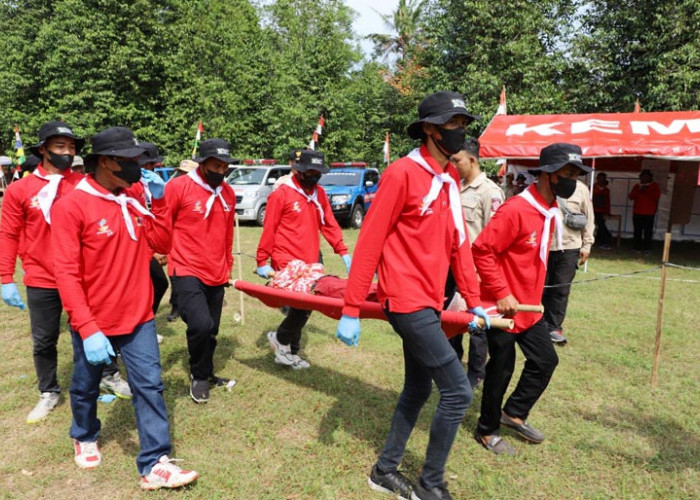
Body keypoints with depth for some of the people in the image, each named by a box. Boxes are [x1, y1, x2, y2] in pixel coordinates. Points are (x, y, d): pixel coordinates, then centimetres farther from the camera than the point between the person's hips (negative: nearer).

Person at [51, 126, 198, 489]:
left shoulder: (135, 200, 1)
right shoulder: (72, 206, -16)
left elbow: (162, 245, 1)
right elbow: (67, 274, -19)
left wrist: (158, 202, -11)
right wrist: (87, 329, -23)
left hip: (138, 317, 4)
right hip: (94, 323, -3)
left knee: (149, 385, 0)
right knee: (86, 387, 19)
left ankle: (154, 465, 7)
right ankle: (84, 437, 47)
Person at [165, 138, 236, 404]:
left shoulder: (228, 193, 8)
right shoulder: (178, 187, -10)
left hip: (217, 275, 6)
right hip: (187, 272, -6)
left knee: (211, 330, 13)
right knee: (201, 325, -20)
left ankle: (206, 374, 35)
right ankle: (199, 376, 6)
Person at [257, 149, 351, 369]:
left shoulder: (319, 193, 10)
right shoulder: (281, 194, -7)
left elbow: (329, 224, 12)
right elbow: (269, 230, -6)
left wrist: (343, 252, 5)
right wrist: (262, 262, -6)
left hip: (310, 263, 6)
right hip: (287, 264, -6)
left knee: (304, 306, 10)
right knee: (303, 304, -13)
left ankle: (289, 351, 24)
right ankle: (281, 340, 11)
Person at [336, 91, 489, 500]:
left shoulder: (450, 179, 11)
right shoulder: (403, 173, -15)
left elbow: (458, 243, 15)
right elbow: (370, 242, -16)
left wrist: (473, 300, 14)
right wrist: (351, 310, -16)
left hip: (429, 302, 9)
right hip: (408, 301, -9)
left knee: (418, 389, 18)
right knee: (458, 391, -5)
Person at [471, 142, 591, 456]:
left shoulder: (551, 213, 7)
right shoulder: (515, 210, -22)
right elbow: (482, 251, -24)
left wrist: (533, 297, 19)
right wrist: (501, 294, -24)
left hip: (529, 307, 9)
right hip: (503, 307, -9)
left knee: (545, 360, 16)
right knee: (501, 368, 4)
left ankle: (514, 413, 35)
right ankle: (486, 431, 24)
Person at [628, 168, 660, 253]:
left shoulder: (654, 186, 8)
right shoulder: (637, 186, 16)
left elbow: (657, 196, -7)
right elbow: (631, 196, 6)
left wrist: (646, 191, -12)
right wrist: (639, 190, -7)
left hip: (649, 213, -3)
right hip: (637, 212, 3)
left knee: (648, 232, -8)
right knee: (637, 231, 2)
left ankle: (646, 248, -6)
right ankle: (637, 247, 7)